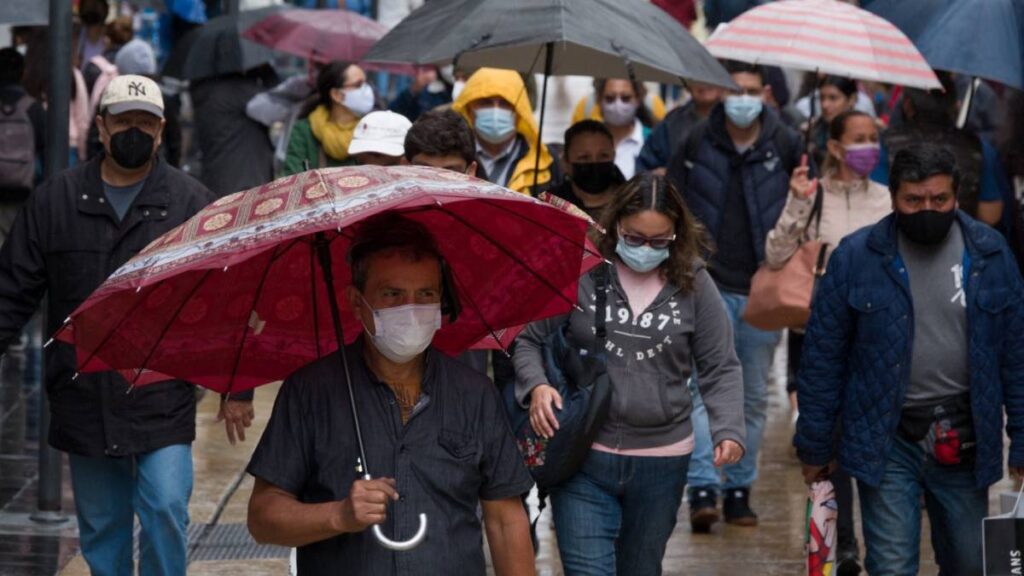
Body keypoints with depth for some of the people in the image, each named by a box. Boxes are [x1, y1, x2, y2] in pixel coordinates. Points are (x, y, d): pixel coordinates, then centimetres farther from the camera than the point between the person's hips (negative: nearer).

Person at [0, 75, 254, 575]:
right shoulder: (55, 201, 5)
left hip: (163, 400, -2)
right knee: (100, 531, 10)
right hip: (83, 399, 2)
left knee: (166, 511, -13)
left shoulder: (192, 203, 1)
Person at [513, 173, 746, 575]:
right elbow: (528, 338, 3)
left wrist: (729, 429, -11)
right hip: (583, 457, -2)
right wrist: (536, 385, -17)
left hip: (662, 464, 2)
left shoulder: (692, 283, 0)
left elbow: (720, 368, 4)